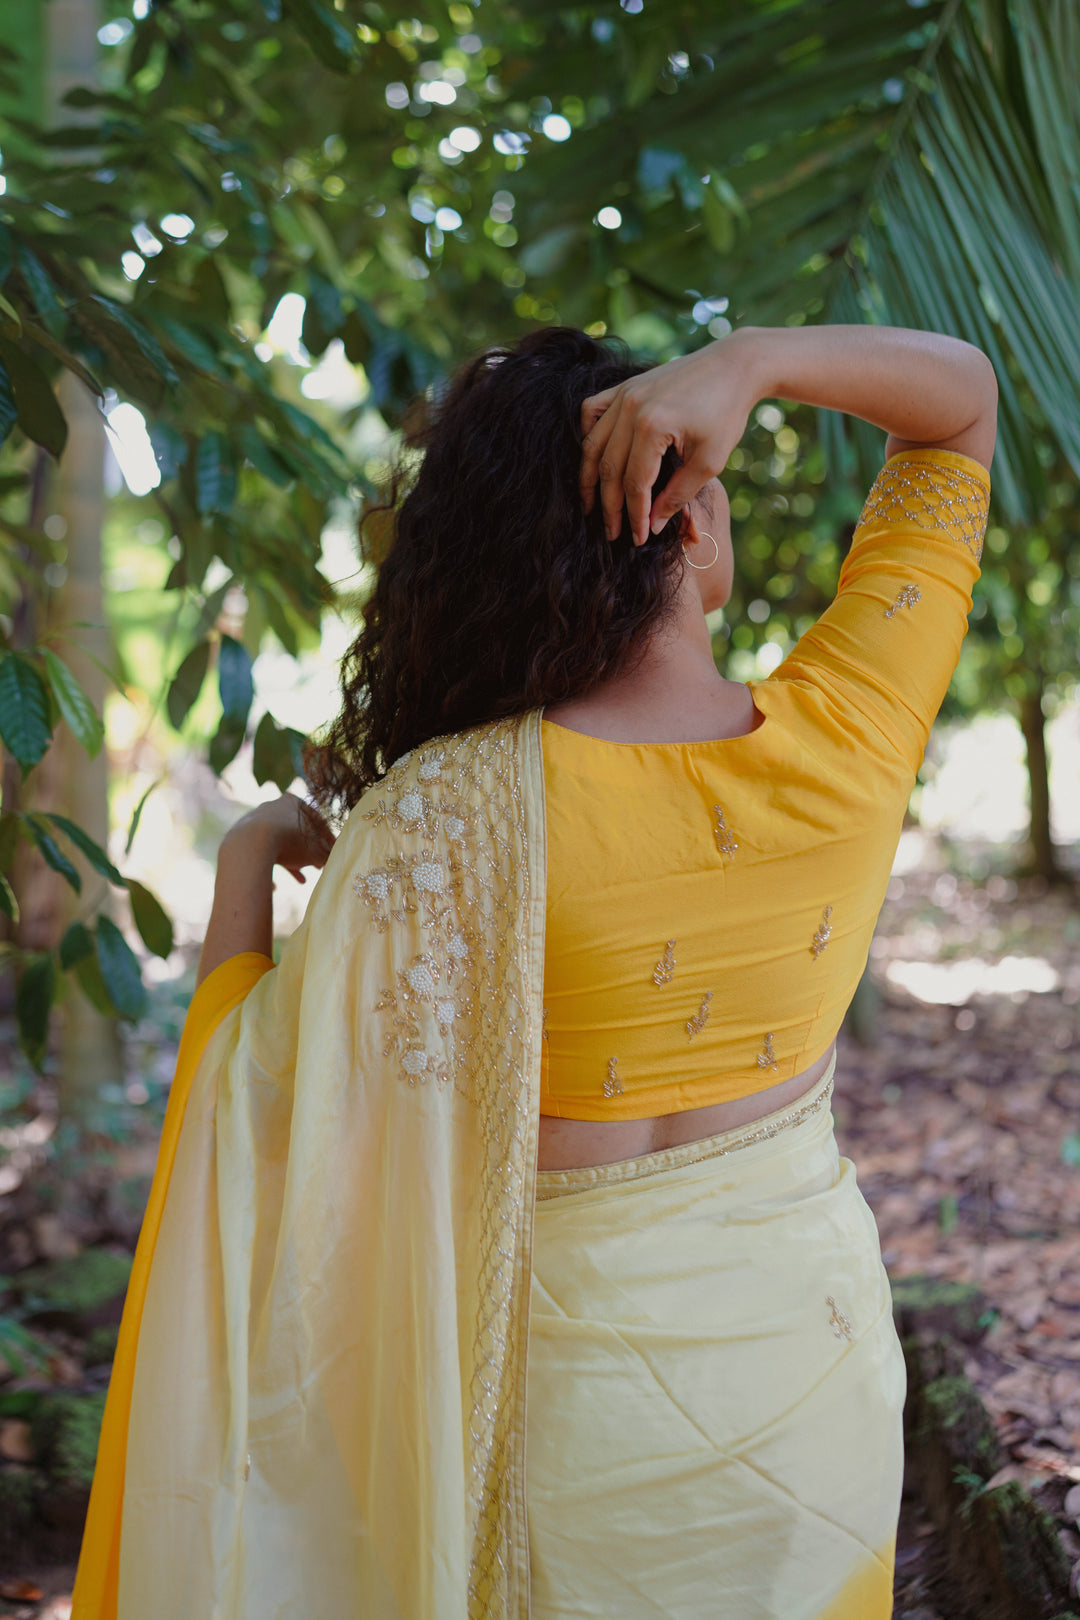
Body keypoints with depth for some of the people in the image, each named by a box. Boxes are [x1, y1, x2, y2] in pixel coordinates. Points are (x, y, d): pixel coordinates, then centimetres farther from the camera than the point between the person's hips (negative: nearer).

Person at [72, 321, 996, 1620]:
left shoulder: (451, 817, -24)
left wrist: (247, 860, -1)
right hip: (817, 1332, 3)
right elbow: (964, 394, -4)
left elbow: (259, 1088, -15)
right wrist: (748, 360, -20)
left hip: (578, 1360, -2)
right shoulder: (844, 738, -15)